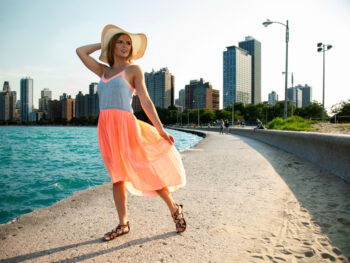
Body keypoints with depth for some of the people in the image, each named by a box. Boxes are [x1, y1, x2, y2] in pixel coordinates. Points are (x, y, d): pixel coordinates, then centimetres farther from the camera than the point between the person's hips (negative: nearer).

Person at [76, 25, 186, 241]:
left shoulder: (133, 69, 6)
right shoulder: (104, 71, 20)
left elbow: (146, 101, -1)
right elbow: (81, 51, 26)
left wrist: (160, 129, -8)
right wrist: (103, 44, 26)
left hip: (125, 124, -5)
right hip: (106, 126, 5)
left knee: (144, 171, -4)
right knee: (117, 177, 8)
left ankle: (175, 209, 16)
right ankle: (123, 224, 19)